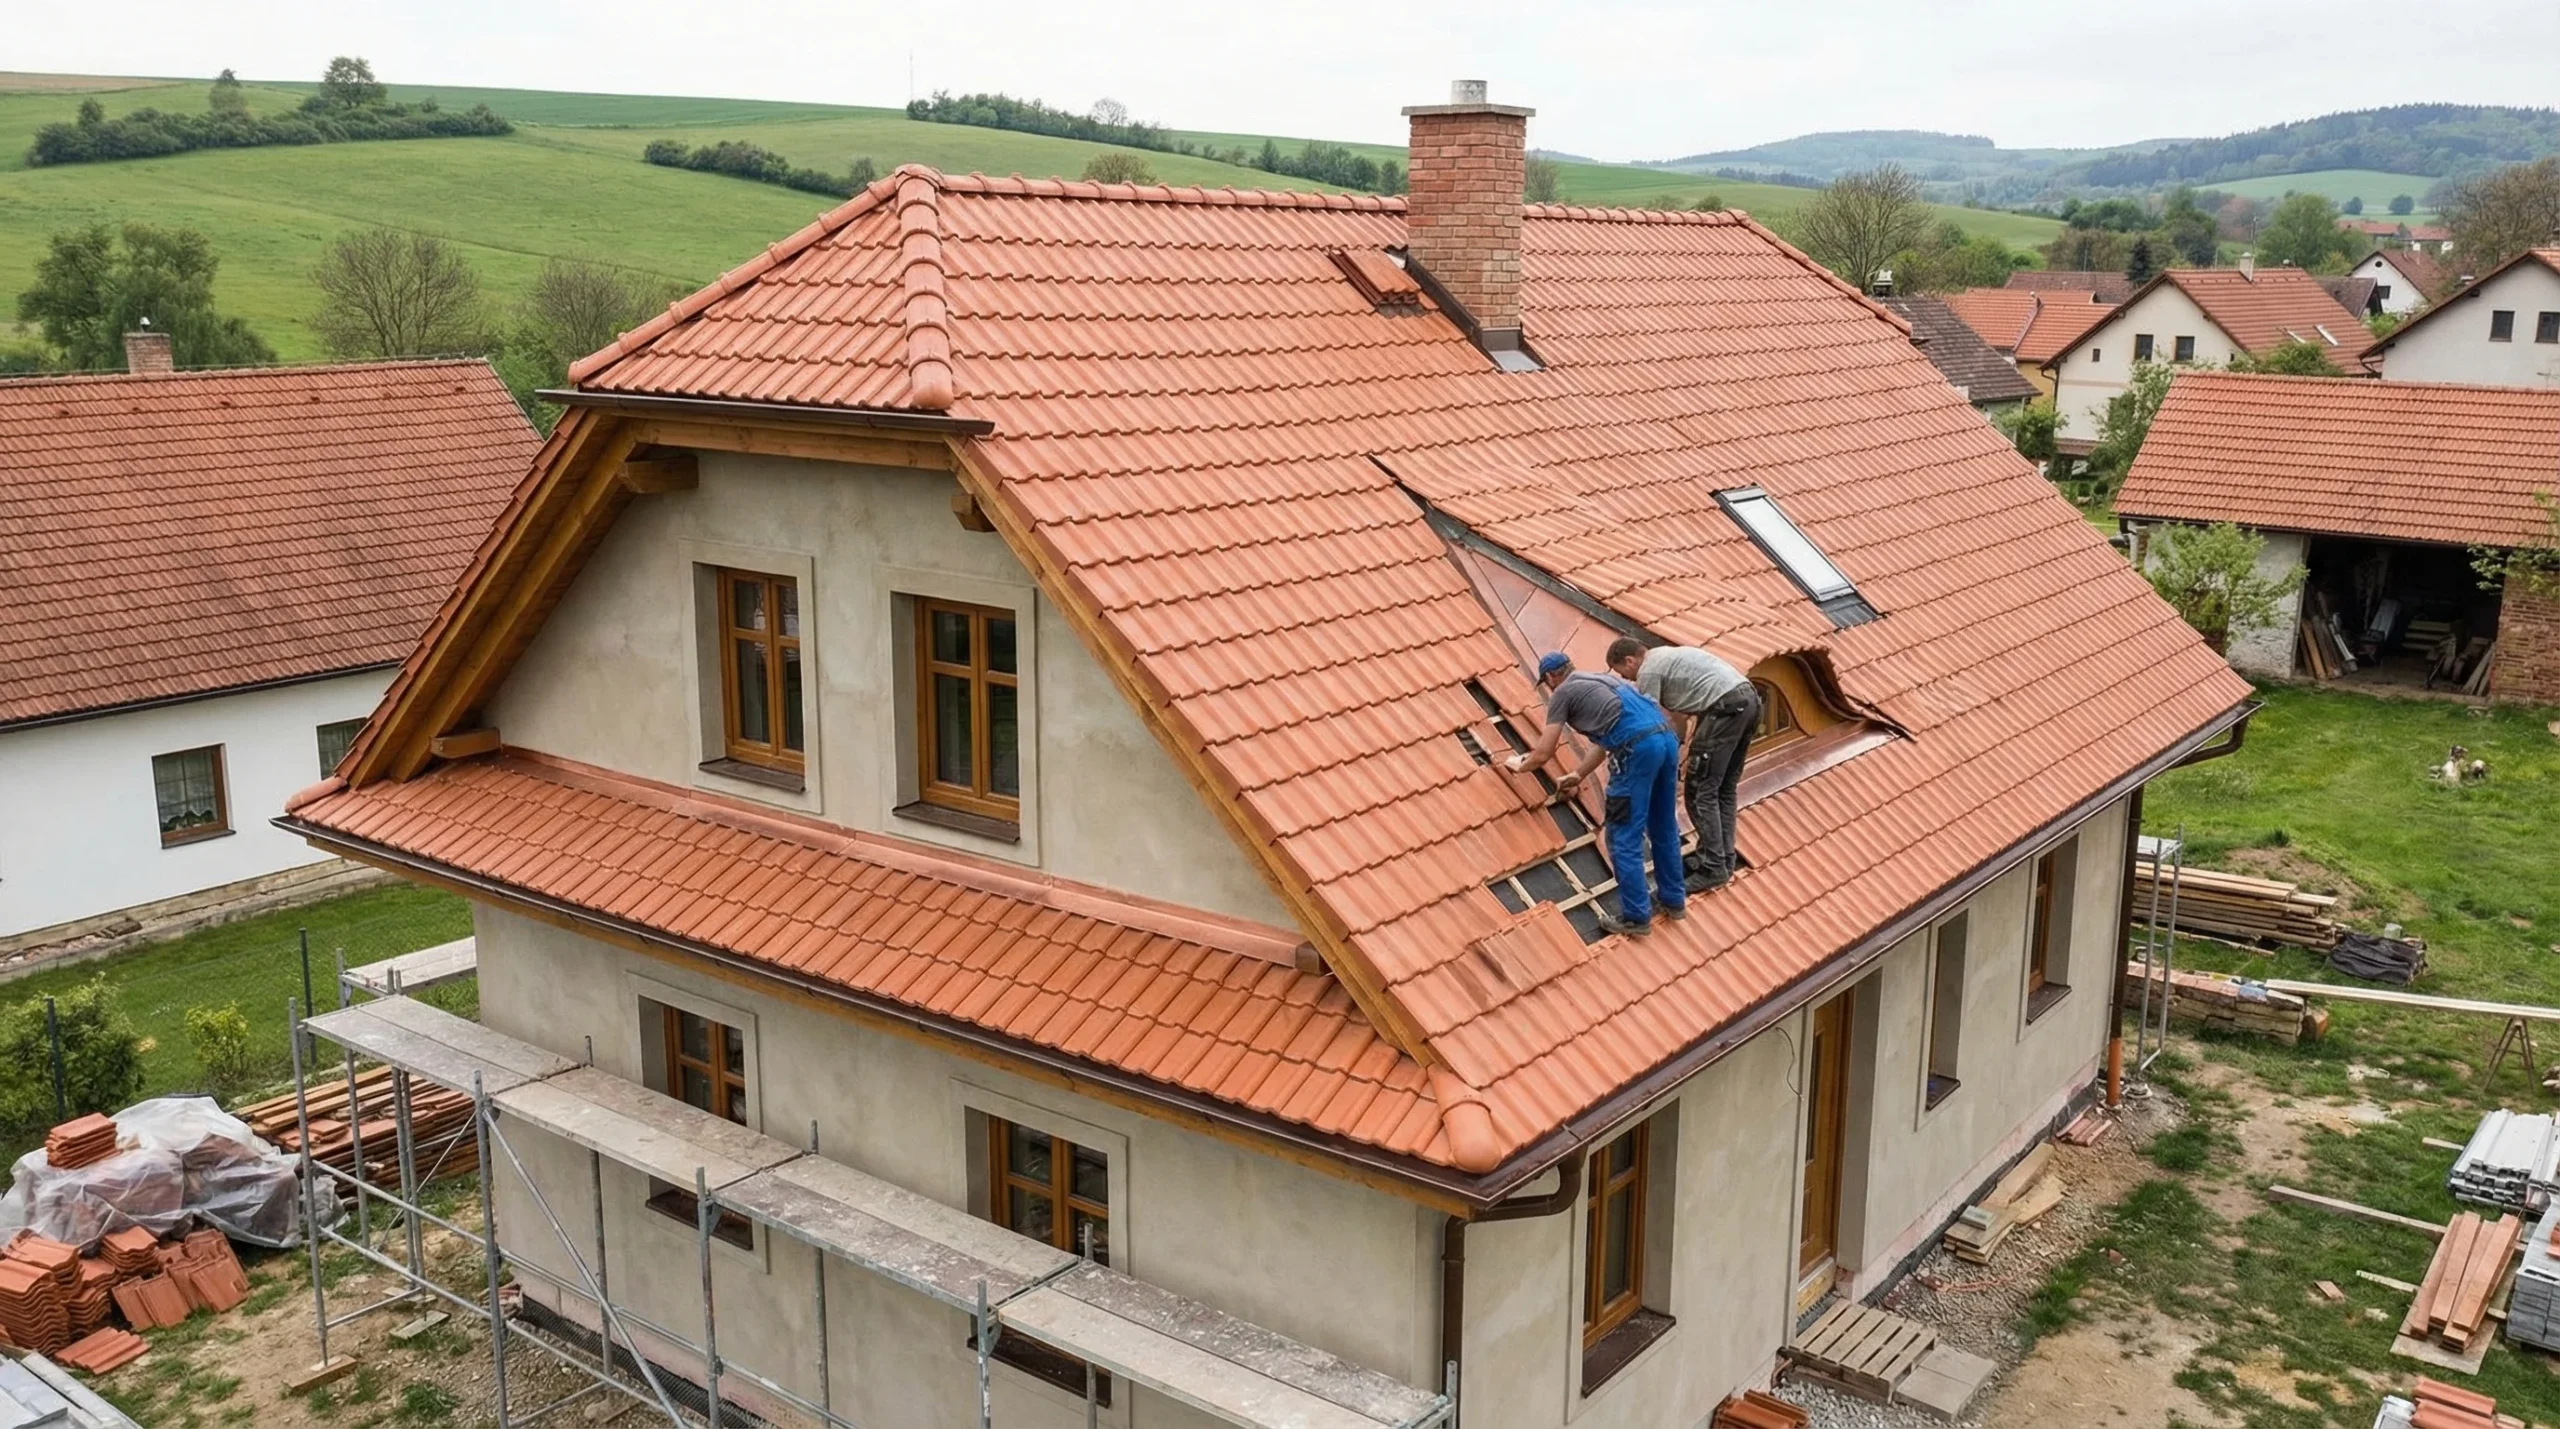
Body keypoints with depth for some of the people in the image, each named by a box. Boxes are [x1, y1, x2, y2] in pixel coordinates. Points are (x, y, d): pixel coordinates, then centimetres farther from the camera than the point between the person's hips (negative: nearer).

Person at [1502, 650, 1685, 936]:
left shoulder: (1563, 692, 12)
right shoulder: (1599, 679, 34)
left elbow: (1543, 753, 13)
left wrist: (1519, 764, 34)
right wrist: (1578, 776, 52)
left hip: (1638, 748, -8)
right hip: (1667, 738, 8)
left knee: (1625, 838, 3)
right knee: (1664, 827, 22)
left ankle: (1636, 918, 7)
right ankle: (1673, 900, 34)